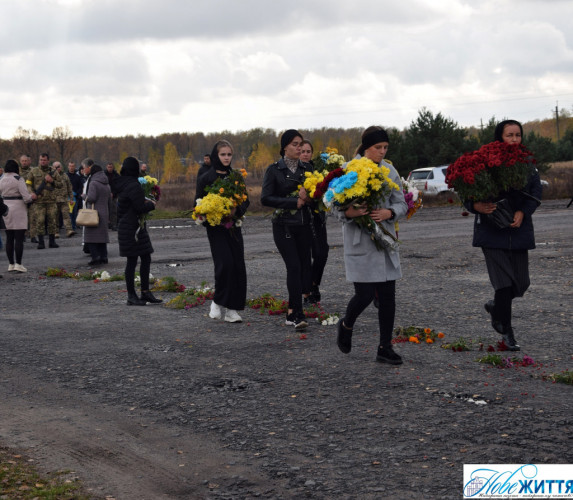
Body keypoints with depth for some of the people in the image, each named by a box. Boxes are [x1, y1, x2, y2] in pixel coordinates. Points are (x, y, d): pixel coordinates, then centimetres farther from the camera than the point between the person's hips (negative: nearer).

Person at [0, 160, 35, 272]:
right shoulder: (18, 179, -11)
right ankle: (18, 264, -8)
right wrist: (32, 197, 4)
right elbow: (26, 197, -15)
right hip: (18, 210, -6)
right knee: (19, 238, -4)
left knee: (9, 238, 10)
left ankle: (11, 264, 13)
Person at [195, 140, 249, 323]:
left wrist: (237, 209, -9)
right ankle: (217, 302, 0)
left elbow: (246, 200, 13)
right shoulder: (206, 178, 0)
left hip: (233, 226, 4)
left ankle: (231, 309, 3)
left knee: (238, 265, -3)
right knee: (225, 263, -19)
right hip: (216, 227, -4)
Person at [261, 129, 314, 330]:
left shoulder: (307, 168, 9)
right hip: (283, 225, -4)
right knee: (294, 266, -13)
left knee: (304, 265, 5)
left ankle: (292, 312, 19)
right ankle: (298, 315, -13)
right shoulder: (274, 170, -3)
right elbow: (265, 198, -10)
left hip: (304, 225, 5)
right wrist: (295, 202, -14)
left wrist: (308, 198, -13)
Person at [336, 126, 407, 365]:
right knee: (364, 294, -8)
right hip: (359, 242, -5)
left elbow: (402, 204, 10)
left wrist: (389, 212, -11)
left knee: (388, 296, 3)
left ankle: (385, 348, 12)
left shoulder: (390, 171, 8)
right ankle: (346, 326, 24)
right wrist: (350, 212, -25)